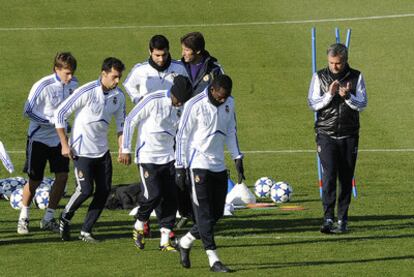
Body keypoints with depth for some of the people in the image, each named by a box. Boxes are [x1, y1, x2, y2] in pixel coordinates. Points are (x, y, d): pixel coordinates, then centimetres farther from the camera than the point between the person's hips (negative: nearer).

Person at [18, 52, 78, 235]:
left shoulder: (72, 83, -4)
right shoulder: (43, 86, -23)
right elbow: (28, 111, -17)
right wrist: (53, 122, -20)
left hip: (59, 138, 5)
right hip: (39, 137, -5)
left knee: (62, 176, -5)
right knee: (34, 180, 0)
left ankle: (48, 219, 7)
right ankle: (23, 218, 21)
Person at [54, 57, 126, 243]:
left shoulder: (118, 95, 0)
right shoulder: (87, 92, -18)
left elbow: (121, 123, 14)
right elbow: (60, 113, -13)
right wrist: (65, 144, -12)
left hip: (102, 150, 6)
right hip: (82, 150, -6)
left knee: (104, 191, 0)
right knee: (86, 189, -12)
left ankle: (86, 231, 12)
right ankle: (65, 219, 14)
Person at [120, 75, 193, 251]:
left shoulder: (182, 107, 3)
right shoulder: (153, 101, -15)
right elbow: (130, 121, -10)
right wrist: (126, 150, -9)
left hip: (168, 157, 6)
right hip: (147, 156, -6)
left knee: (171, 197, -1)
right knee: (153, 195, -12)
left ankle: (165, 240, 5)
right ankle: (139, 227, 15)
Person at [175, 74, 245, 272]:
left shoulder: (229, 103, 6)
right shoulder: (195, 105, -13)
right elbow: (182, 136, -9)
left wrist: (237, 158, 12)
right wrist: (180, 167, -10)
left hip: (219, 165, 7)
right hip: (198, 165, -7)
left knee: (216, 213, 7)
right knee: (204, 213, -8)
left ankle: (185, 243, 25)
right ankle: (213, 260, -9)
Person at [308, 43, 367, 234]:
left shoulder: (356, 77, 3)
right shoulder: (319, 77, 3)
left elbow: (362, 105, -1)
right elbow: (313, 104, -2)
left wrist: (347, 96, -20)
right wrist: (329, 94, -18)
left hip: (349, 136, 1)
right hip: (326, 134, -1)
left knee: (346, 178, 3)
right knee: (329, 174, -15)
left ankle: (342, 219, 11)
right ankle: (328, 218, -20)